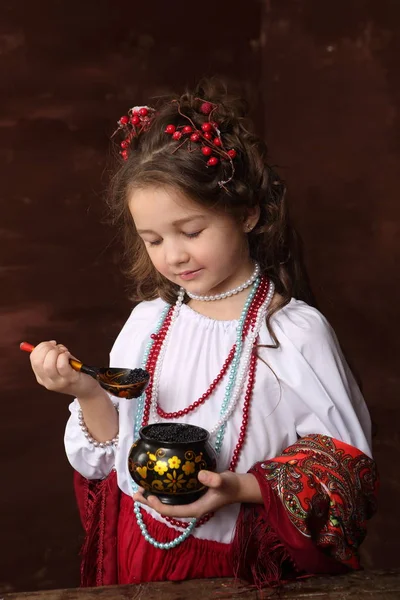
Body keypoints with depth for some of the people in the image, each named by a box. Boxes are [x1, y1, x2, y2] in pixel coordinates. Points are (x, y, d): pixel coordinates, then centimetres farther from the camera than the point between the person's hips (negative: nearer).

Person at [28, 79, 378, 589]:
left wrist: (240, 488, -24)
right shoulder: (147, 321, -4)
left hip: (238, 564, -3)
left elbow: (342, 463, -11)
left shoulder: (296, 332, -18)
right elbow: (109, 458, 2)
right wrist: (89, 394, -17)